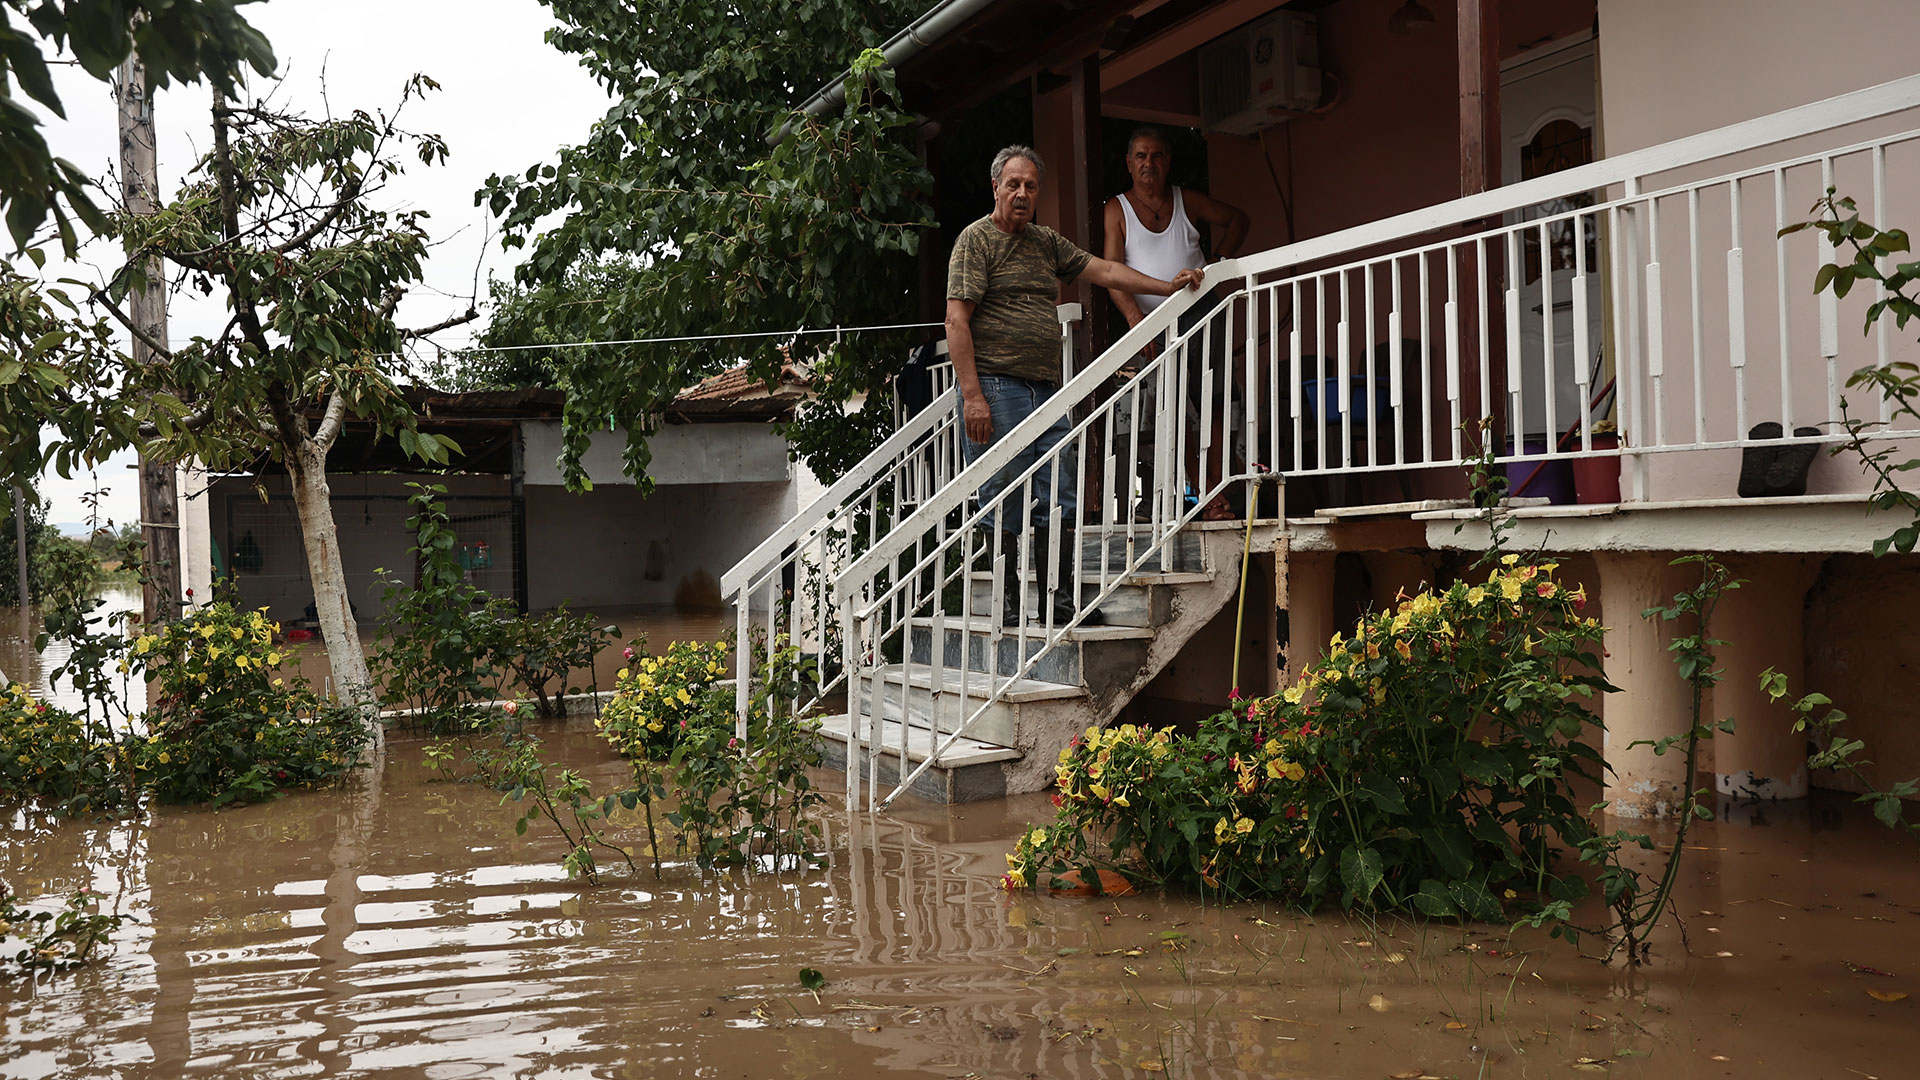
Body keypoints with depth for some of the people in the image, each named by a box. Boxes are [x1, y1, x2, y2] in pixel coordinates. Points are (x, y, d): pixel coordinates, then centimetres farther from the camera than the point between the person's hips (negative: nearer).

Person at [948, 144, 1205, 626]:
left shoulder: (1047, 242, 21)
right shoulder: (976, 239, -1)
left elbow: (1103, 270, 22)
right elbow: (957, 321, -9)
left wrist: (1169, 287, 13)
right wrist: (972, 395, -17)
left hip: (1046, 389, 7)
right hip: (995, 388, -7)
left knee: (1060, 504, 4)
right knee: (1005, 510, -4)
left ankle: (1063, 602, 11)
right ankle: (1007, 607, 5)